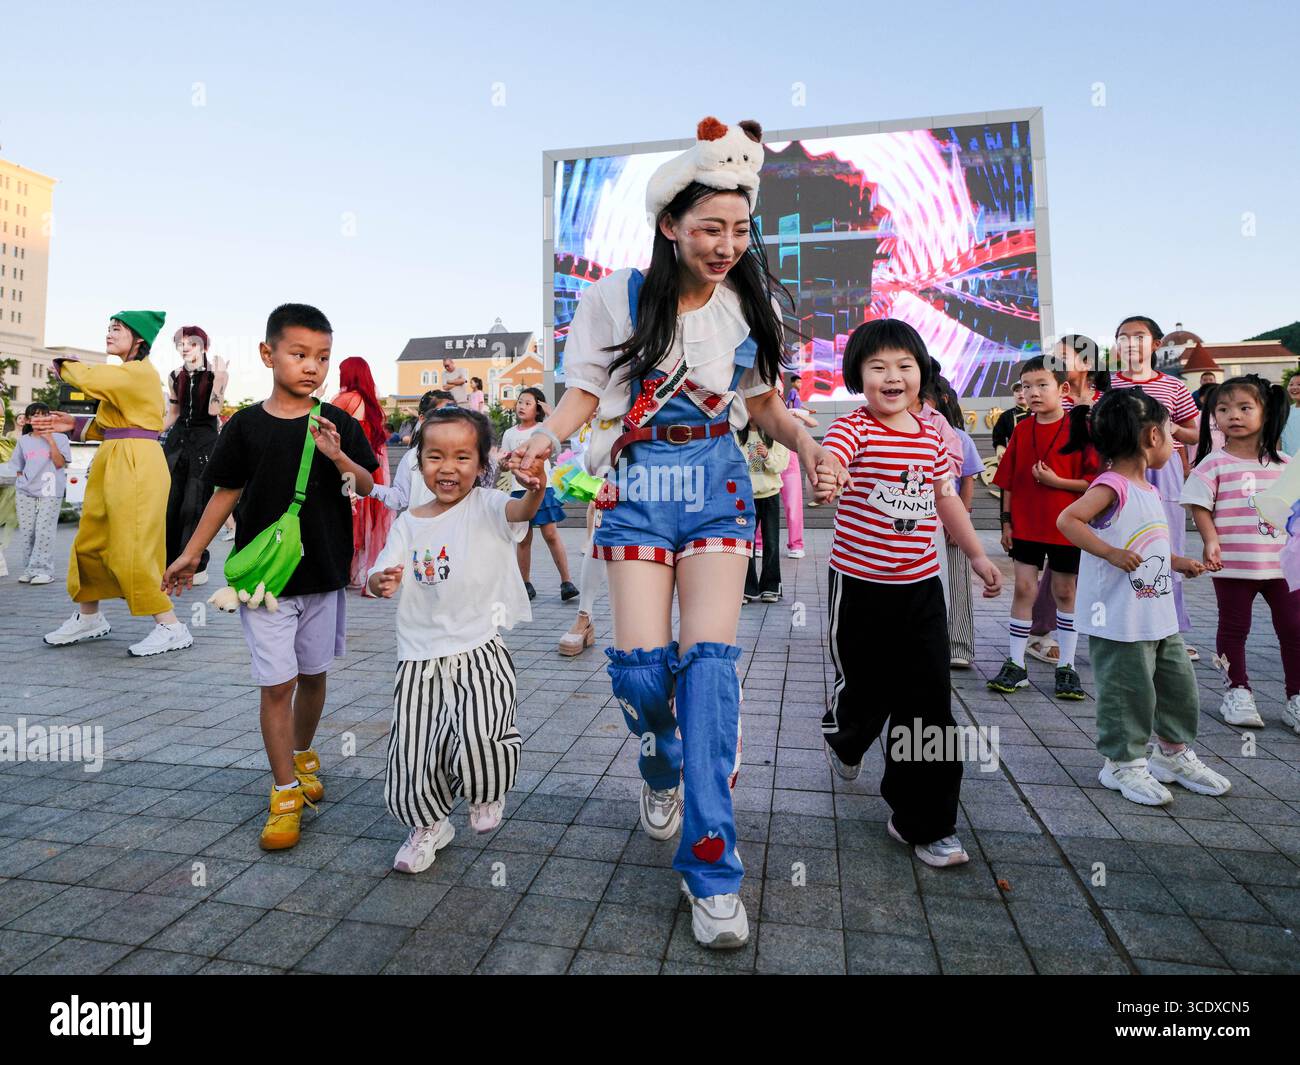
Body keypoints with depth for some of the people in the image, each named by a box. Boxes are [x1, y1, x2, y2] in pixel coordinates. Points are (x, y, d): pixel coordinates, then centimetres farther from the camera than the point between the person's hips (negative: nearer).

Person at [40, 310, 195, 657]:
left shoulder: (141, 372, -11)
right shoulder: (122, 374, 19)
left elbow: (91, 378, -22)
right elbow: (110, 424, 22)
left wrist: (62, 366, -1)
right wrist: (75, 424, 7)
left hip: (137, 467, -10)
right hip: (111, 465, 10)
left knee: (132, 552, -10)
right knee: (89, 542, 16)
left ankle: (171, 628, -3)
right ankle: (89, 618, 31)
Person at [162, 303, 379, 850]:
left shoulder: (337, 424, 0)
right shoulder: (245, 425, -2)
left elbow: (369, 487, 0)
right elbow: (227, 493, 7)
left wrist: (338, 456, -19)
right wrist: (191, 554, 11)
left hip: (324, 574, 1)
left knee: (312, 674, 14)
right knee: (276, 683, 0)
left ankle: (303, 755, 38)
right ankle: (285, 795, 11)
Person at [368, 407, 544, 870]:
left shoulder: (485, 507, -4)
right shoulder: (408, 523, 7)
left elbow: (517, 511, -25)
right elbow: (381, 576, 5)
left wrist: (535, 491, -49)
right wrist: (381, 582, -20)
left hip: (479, 652, -4)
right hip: (420, 658, 4)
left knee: (480, 739, -23)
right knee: (412, 757, 8)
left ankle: (487, 793, 15)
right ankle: (428, 824, 41)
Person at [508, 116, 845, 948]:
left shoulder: (752, 304, 6)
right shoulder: (617, 298, -1)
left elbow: (766, 405, 12)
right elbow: (583, 395, 3)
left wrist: (810, 448, -6)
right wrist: (545, 437, -18)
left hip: (717, 482, 1)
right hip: (638, 481, -1)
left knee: (710, 656, -11)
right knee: (641, 662, -9)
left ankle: (712, 869, 1)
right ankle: (663, 768, 30)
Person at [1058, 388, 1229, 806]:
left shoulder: (1150, 490, 13)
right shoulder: (1111, 486, -17)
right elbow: (1067, 520, -28)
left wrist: (1177, 562, 12)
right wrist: (1112, 554, -32)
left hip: (1160, 618, 10)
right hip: (1120, 622, -9)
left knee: (1179, 689, 19)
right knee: (1128, 694, 2)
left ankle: (1173, 755, 38)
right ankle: (1122, 764, 20)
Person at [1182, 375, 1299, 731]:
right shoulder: (1214, 463, -6)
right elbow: (1199, 506, -7)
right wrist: (1211, 541, -18)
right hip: (1233, 565, -4)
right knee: (1234, 629, 8)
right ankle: (1237, 692, 22)